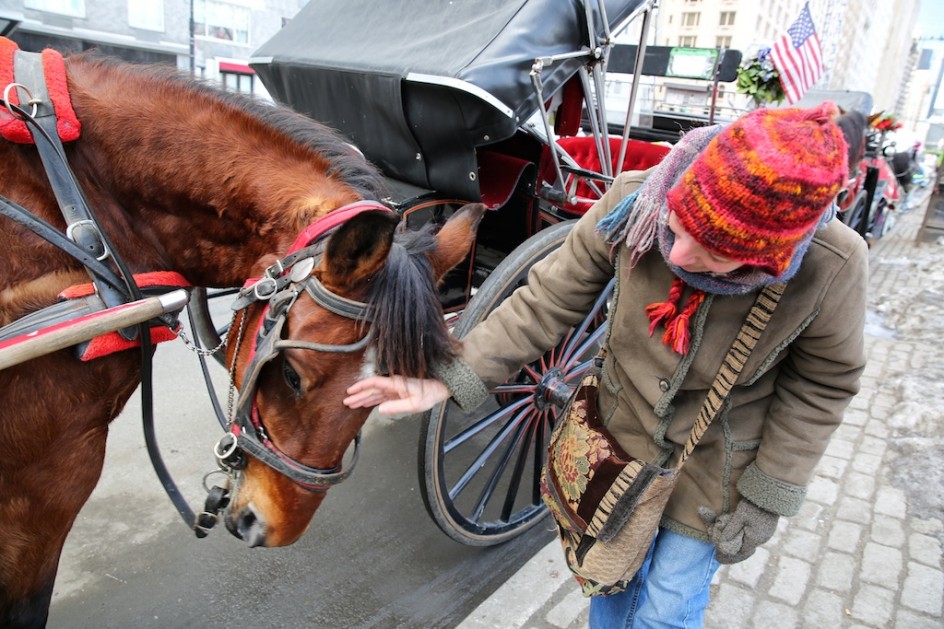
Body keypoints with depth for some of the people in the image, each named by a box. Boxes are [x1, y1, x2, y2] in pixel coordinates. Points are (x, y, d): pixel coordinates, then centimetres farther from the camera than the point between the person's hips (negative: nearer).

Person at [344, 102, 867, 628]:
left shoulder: (833, 267, -29)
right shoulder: (635, 204, -27)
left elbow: (822, 385, -12)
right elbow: (549, 300, -18)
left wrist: (768, 498, -9)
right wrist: (451, 380, -23)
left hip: (713, 471, -1)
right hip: (620, 435, 2)